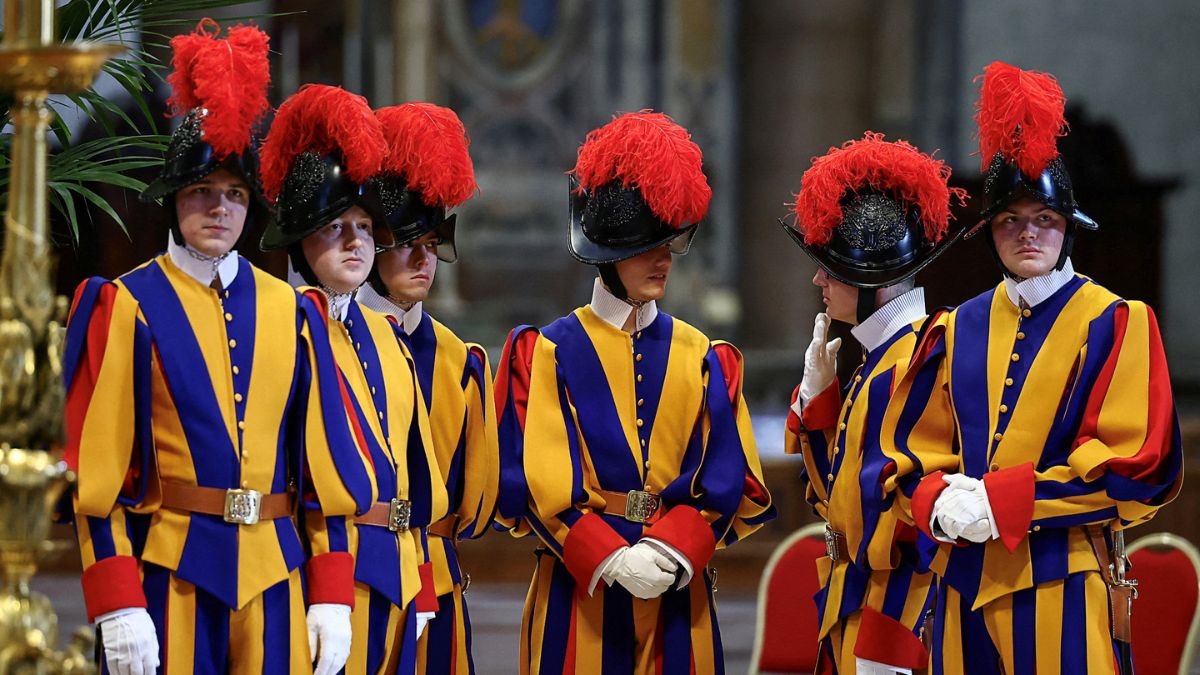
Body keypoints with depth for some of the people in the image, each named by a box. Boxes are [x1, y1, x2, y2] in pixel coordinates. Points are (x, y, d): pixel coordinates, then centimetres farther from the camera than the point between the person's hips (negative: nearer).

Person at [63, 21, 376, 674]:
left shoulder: (290, 311, 10)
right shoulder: (125, 309, -2)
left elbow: (322, 458, 11)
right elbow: (95, 469, -5)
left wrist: (331, 596, 4)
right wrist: (117, 607, -13)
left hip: (273, 579, 4)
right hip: (171, 577, -4)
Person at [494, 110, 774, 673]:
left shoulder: (703, 358, 11)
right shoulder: (546, 354, 2)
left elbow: (726, 480, 2)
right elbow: (537, 482, -6)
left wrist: (669, 553, -15)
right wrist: (612, 561, -17)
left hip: (678, 599, 3)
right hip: (577, 594, -3)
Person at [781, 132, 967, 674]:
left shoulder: (911, 366, -17)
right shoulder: (877, 362, 13)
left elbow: (902, 527, -21)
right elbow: (841, 499, 18)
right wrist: (818, 393, 9)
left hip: (894, 628, -10)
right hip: (853, 626, 10)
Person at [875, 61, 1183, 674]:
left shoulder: (1114, 324, -1)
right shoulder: (958, 329, 12)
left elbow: (1138, 468, -9)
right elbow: (911, 449, 13)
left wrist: (1000, 501, -15)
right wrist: (941, 503, -11)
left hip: (1065, 584, -4)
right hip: (964, 579, 4)